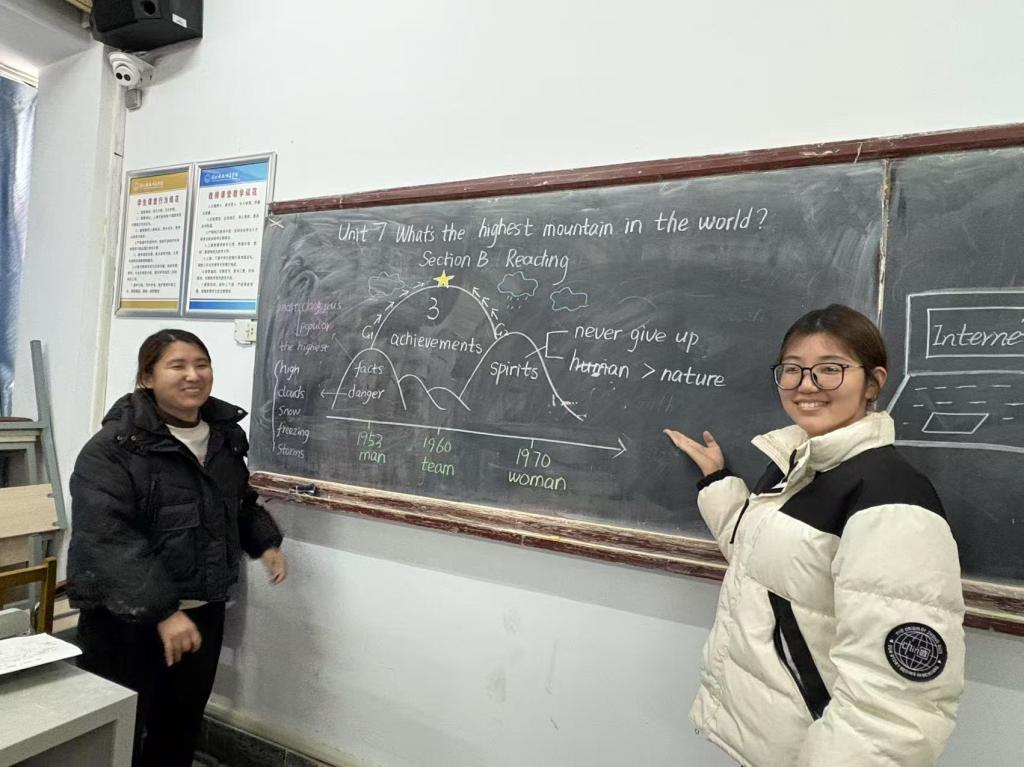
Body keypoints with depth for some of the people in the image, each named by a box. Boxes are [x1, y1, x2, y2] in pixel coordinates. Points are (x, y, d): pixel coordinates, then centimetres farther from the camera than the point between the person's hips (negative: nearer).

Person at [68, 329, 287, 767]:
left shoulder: (225, 436, 5)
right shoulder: (114, 447, -17)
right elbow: (107, 538, -25)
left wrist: (265, 542, 6)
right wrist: (161, 611, -30)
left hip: (204, 612, 6)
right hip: (126, 621, -6)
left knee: (181, 731, 20)